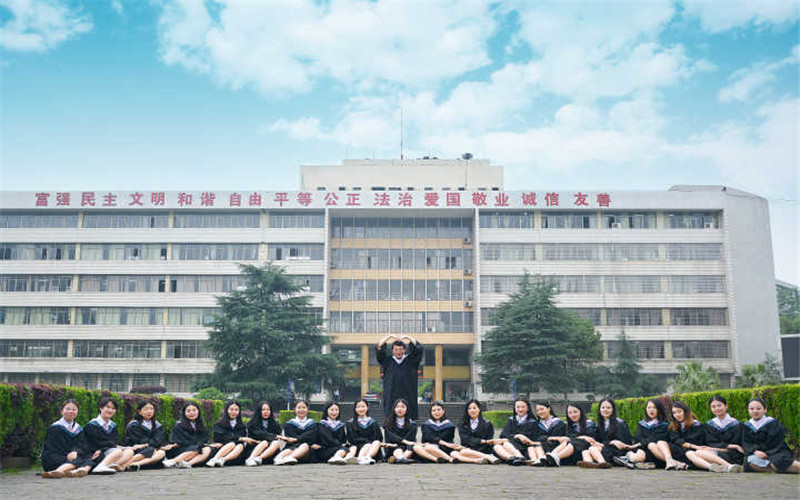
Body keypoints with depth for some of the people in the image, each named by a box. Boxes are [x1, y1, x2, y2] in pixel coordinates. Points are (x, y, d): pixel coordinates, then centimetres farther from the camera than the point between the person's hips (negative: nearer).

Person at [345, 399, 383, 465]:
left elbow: (379, 437, 11)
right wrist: (366, 441, -10)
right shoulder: (350, 423, 13)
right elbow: (351, 440, 1)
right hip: (359, 448, -2)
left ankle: (368, 457, -58)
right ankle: (360, 459, -62)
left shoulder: (373, 423, 21)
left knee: (377, 442, -29)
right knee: (368, 445, -32)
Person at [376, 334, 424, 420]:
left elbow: (419, 348, 0)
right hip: (391, 396, 1)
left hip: (408, 396, 0)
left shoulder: (411, 360, 9)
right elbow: (379, 348, 3)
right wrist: (390, 336, -2)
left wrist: (407, 337, -4)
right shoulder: (387, 361, 10)